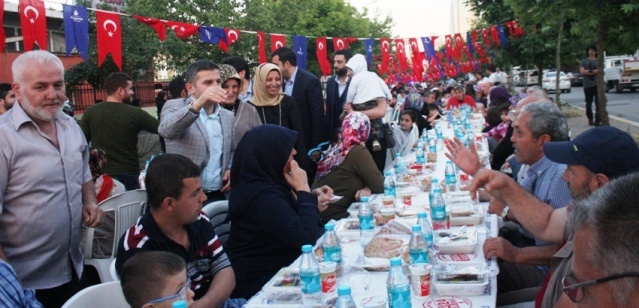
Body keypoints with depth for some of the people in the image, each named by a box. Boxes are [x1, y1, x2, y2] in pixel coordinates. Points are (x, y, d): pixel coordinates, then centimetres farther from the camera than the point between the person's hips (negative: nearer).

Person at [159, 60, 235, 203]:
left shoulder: (228, 116, 11)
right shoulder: (175, 106, -4)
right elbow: (166, 130, -26)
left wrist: (230, 169, 2)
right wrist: (197, 104, -40)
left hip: (219, 197, 5)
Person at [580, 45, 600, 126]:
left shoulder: (599, 61, 10)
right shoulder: (584, 61, 12)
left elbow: (600, 71, -5)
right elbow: (582, 71, -3)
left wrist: (588, 71, -7)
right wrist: (594, 71, -5)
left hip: (597, 85, -1)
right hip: (587, 85, 1)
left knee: (598, 104, -11)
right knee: (588, 104, 9)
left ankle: (598, 121, -15)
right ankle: (590, 119, 26)